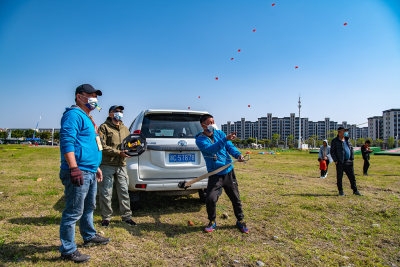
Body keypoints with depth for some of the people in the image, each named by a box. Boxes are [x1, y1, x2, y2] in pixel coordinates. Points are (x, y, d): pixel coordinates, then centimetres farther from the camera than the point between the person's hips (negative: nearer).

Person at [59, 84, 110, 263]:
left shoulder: (86, 117, 22)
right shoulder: (74, 114, -10)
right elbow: (67, 142, -22)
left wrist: (95, 168, 27)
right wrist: (74, 168, -28)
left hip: (90, 172, 11)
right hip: (78, 173, -11)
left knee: (88, 208, 23)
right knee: (73, 213, -2)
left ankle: (89, 236, 39)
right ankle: (68, 251, 10)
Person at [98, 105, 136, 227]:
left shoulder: (125, 129, 18)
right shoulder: (104, 127, -1)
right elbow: (102, 146, -11)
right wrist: (118, 152, -18)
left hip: (121, 165, 5)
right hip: (107, 165, -5)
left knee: (124, 191, 8)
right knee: (106, 193, 2)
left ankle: (126, 216, 17)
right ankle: (106, 217, 16)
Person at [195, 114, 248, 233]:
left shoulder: (219, 133, 6)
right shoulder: (200, 139, -8)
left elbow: (230, 146, 2)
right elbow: (211, 149, -26)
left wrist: (238, 154, -18)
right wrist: (225, 139, -37)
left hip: (229, 171, 4)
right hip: (214, 174, -3)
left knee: (235, 198, 10)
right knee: (210, 199, -13)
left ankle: (240, 221, 32)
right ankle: (212, 222, 14)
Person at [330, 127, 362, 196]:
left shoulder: (347, 140, 13)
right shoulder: (335, 141, -4)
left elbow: (351, 148, 20)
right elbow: (332, 151, -5)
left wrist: (352, 158, 10)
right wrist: (335, 160, -12)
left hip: (348, 162, 5)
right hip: (340, 162, -5)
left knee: (352, 177, 7)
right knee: (339, 177, 3)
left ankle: (355, 190, 17)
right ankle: (340, 191, 14)